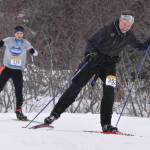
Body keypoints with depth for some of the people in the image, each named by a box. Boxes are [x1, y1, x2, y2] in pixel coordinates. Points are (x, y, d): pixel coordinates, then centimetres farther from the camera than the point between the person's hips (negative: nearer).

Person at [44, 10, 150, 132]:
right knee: (77, 85, -7)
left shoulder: (129, 36, -2)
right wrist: (90, 53, -32)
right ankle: (55, 113, 0)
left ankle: (106, 124, -12)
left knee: (109, 90, -17)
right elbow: (91, 42, -13)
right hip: (95, 58, -3)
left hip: (109, 63, 3)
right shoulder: (108, 30, -16)